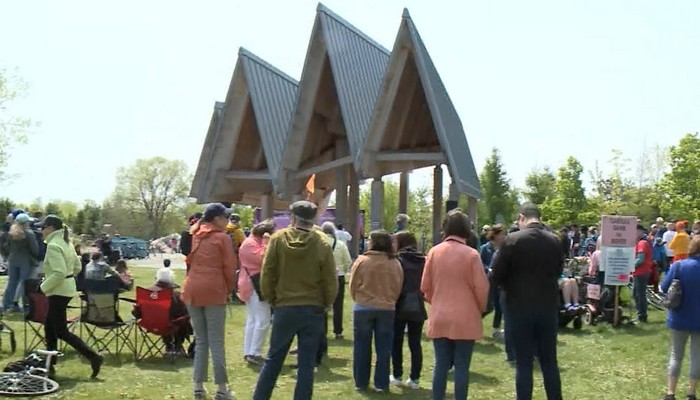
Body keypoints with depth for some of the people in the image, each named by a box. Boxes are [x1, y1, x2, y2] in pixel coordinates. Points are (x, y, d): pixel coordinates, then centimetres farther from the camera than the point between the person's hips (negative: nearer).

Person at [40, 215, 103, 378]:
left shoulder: (53, 245, -19)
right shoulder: (65, 242, 10)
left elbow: (59, 273, -27)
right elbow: (77, 267, 17)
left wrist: (44, 286, -14)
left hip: (58, 292, -10)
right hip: (67, 288, 10)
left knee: (61, 332, -3)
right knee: (49, 327, 17)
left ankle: (94, 357, -6)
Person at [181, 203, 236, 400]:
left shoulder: (194, 235, 15)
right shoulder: (222, 237, -3)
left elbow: (189, 261, 18)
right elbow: (229, 267, -4)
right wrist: (228, 289, 8)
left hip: (192, 291, 6)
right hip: (213, 291, -6)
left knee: (200, 340, 13)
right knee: (216, 342, -2)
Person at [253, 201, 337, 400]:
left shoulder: (278, 238, -4)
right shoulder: (322, 242, -6)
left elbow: (266, 275, -3)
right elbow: (331, 281, -3)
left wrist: (272, 300, 11)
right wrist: (325, 305, 12)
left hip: (284, 308, 1)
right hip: (313, 310, -1)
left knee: (273, 359, 13)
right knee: (306, 364, 6)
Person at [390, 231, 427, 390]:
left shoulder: (398, 259, -7)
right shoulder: (423, 261, 6)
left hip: (400, 306, -3)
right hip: (417, 307, 3)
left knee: (397, 342, 10)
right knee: (415, 344, 8)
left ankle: (397, 376, 14)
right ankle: (415, 378, 7)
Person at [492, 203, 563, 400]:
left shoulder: (512, 240, -12)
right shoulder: (555, 241, 1)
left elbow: (497, 275, -7)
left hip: (520, 307, -4)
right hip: (548, 306, 4)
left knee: (523, 363, 3)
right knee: (549, 361, 13)